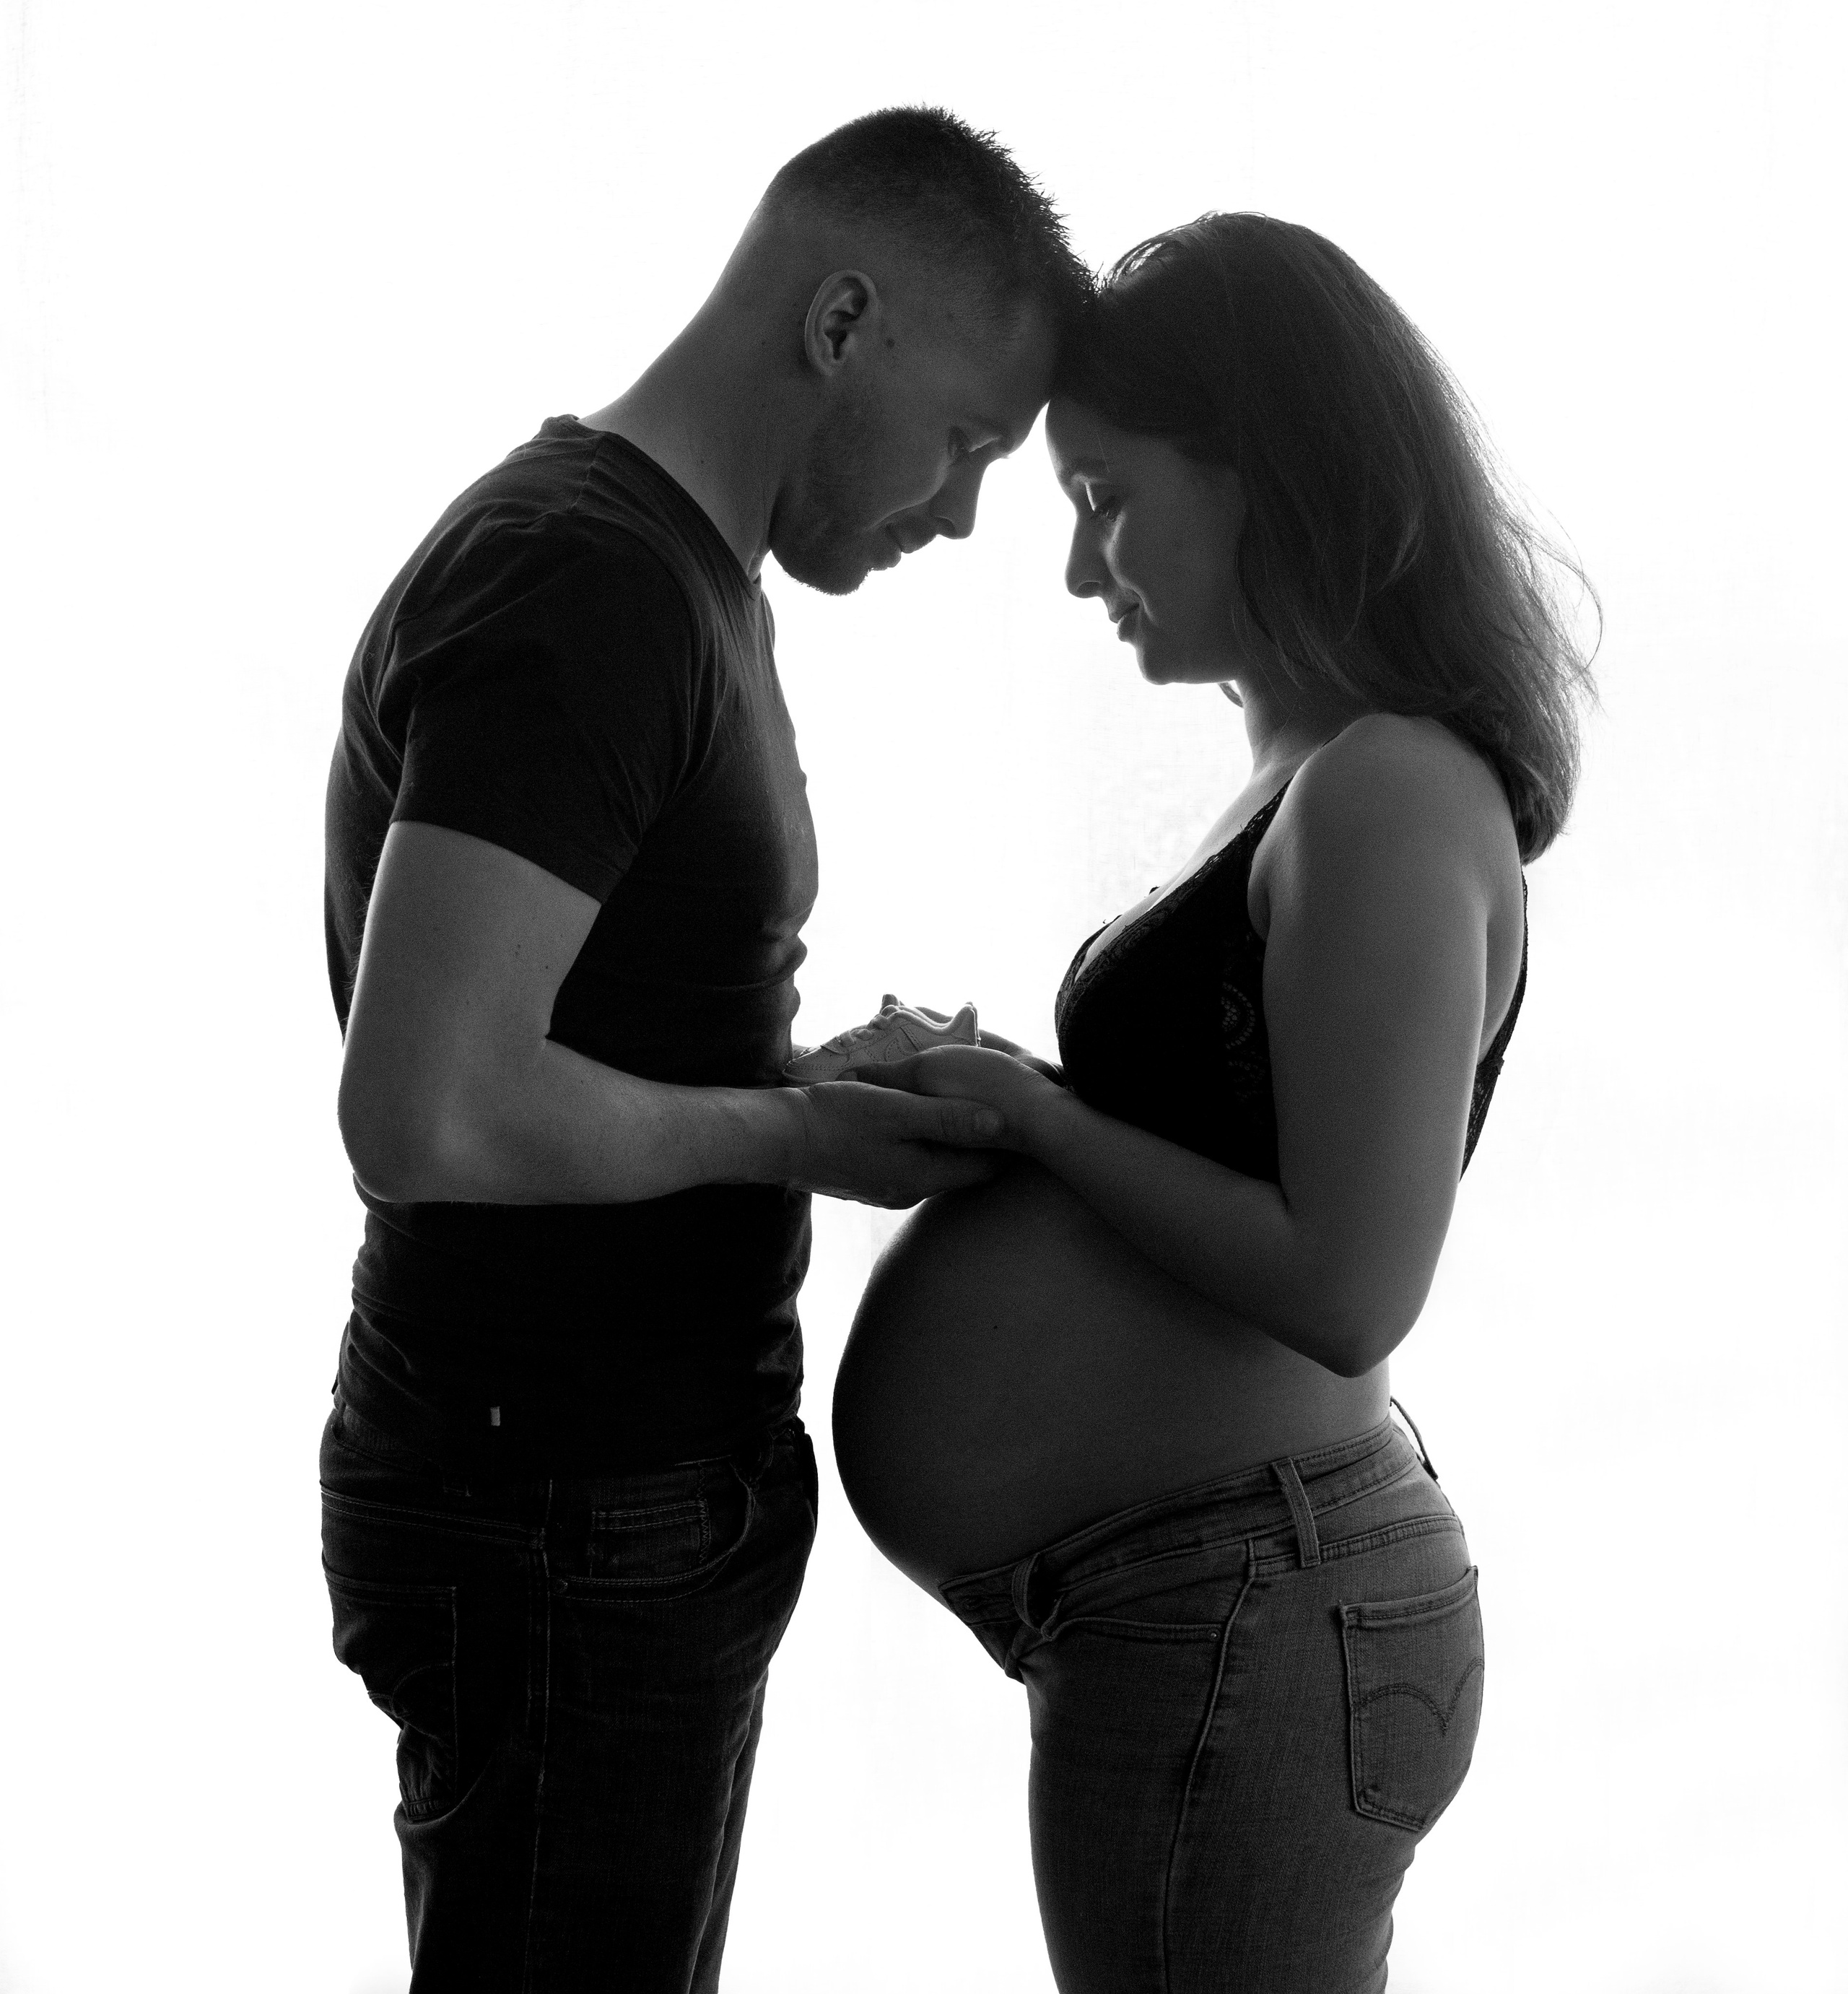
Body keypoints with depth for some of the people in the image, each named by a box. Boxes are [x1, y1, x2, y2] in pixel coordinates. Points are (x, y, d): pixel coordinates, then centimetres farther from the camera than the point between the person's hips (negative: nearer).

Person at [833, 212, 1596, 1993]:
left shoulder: (1385, 801, -19)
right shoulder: (1338, 782, 11)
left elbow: (1346, 1289, -24)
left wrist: (1039, 1119, -14)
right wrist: (984, 1093, 4)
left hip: (1240, 1641, -10)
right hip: (1268, 1595, 10)